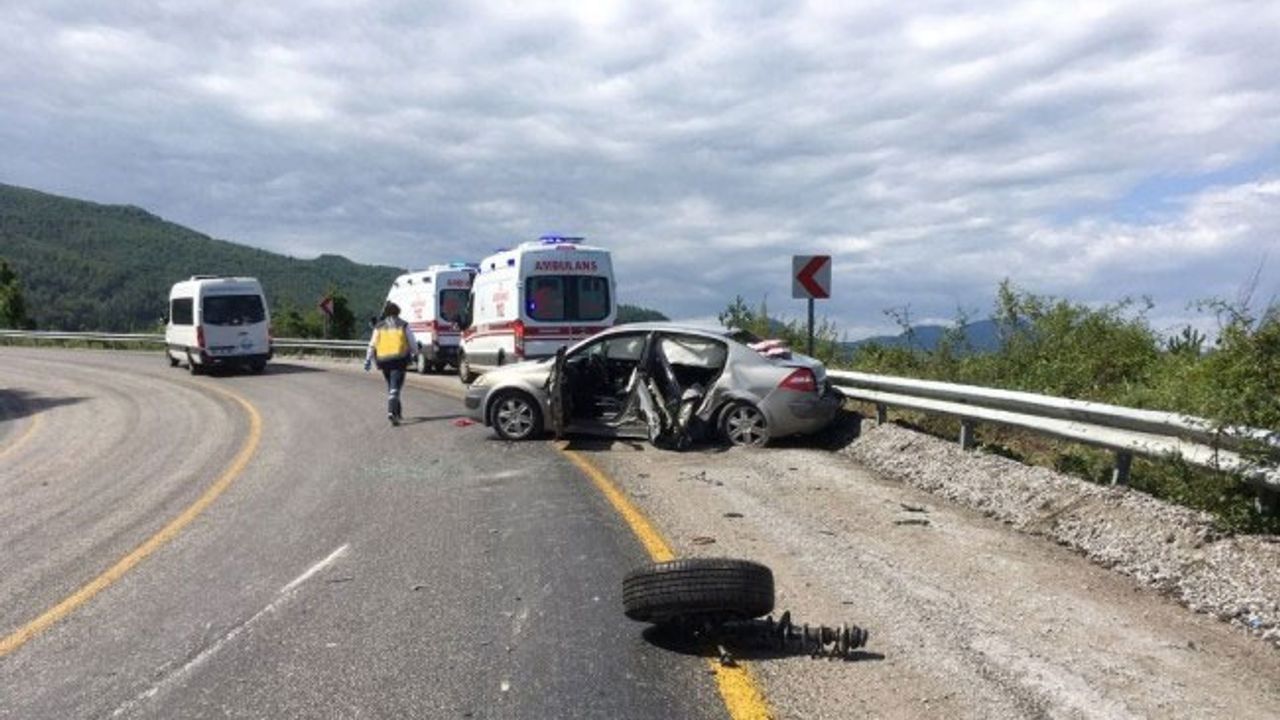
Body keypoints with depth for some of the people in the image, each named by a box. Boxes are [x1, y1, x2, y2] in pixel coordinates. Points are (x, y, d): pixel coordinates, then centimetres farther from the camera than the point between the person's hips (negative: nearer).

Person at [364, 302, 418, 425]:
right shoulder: (403, 325, 3)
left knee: (391, 387, 21)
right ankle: (392, 412, -27)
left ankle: (396, 413, 28)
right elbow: (412, 343, 4)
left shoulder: (379, 327, 10)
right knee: (395, 388, -7)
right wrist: (415, 353, 22)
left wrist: (368, 360, 8)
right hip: (399, 360, -3)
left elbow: (372, 345, 6)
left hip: (384, 361, 3)